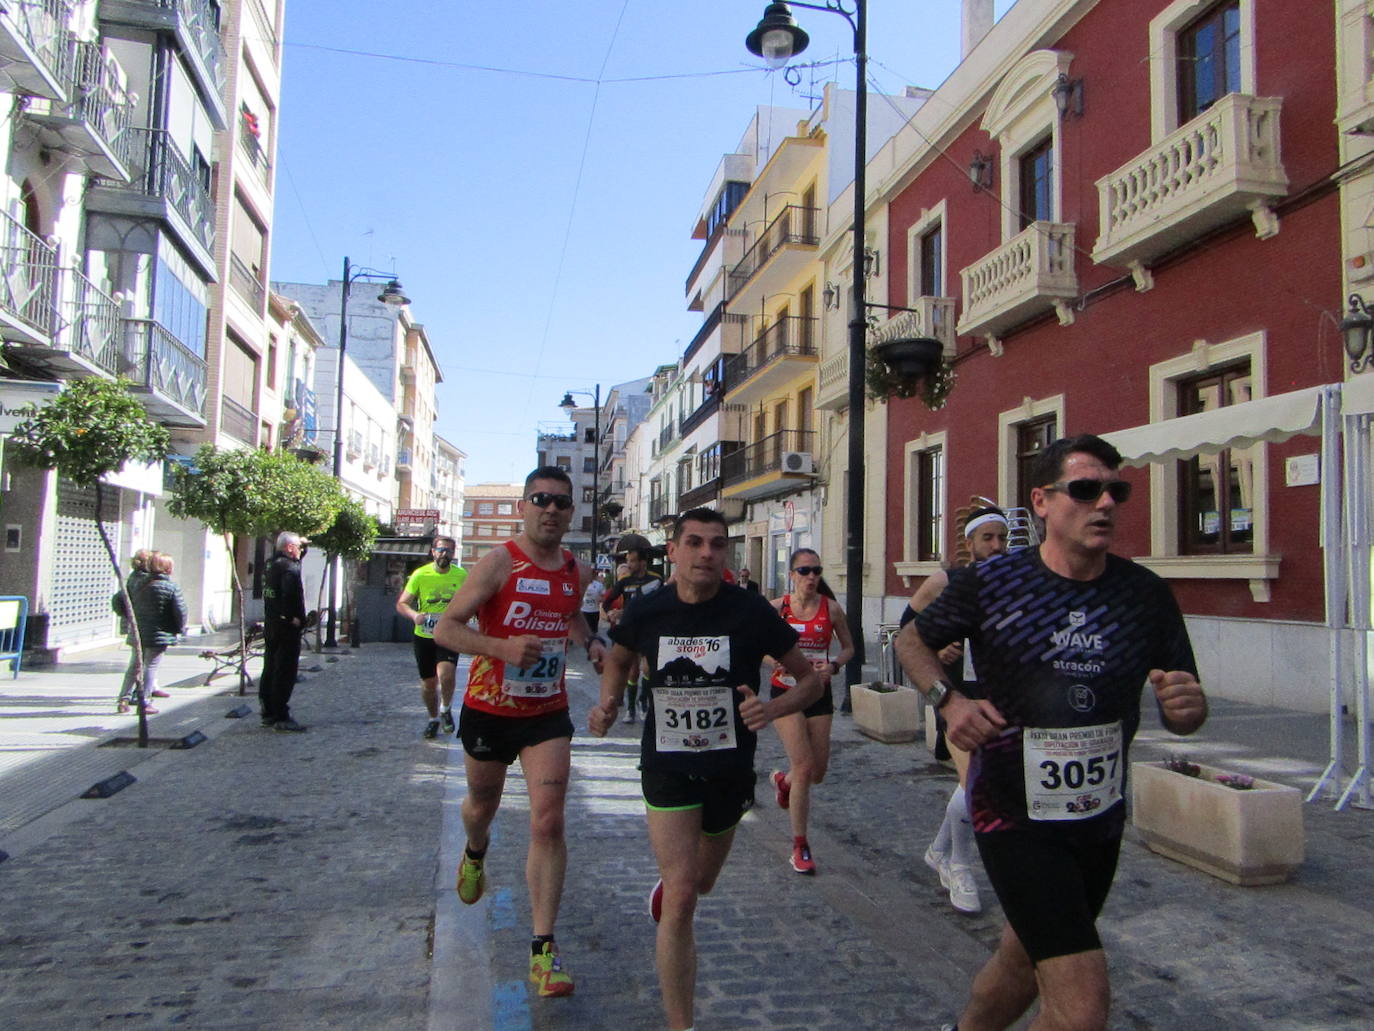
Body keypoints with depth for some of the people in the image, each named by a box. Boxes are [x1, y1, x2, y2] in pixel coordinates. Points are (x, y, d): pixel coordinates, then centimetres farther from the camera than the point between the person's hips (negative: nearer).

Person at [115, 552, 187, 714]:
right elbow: (180, 611, -11)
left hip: (138, 633, 5)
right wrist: (180, 628, 4)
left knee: (134, 665, 15)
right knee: (150, 667, 0)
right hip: (159, 634, -5)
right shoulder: (171, 587, -11)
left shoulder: (139, 583, 6)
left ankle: (124, 698, 15)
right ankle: (144, 702, 1)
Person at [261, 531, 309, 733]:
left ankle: (268, 714, 22)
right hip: (287, 627, -10)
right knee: (285, 672, -6)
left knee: (270, 670, 14)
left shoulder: (274, 564, 13)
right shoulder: (290, 568, -16)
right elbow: (290, 594, -29)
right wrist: (295, 618, -21)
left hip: (270, 625, 10)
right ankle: (281, 717, -5)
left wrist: (301, 543, 35)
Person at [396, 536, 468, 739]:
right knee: (429, 683, 11)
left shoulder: (462, 575, -3)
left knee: (446, 674, -25)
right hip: (424, 636, 1)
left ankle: (446, 709, 4)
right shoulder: (420, 575, -6)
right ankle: (434, 718, 36)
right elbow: (402, 604, -4)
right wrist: (414, 615, -24)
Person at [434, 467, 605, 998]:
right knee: (482, 805, 21)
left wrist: (591, 645, 4)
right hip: (488, 710, -2)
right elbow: (445, 628, -18)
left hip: (547, 714, 2)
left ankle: (543, 948, -1)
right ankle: (475, 855, 58)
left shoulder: (580, 573, 1)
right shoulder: (498, 563, -14)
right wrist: (503, 646, -33)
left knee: (548, 823, -10)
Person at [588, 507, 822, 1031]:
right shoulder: (647, 612, -9)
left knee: (702, 883, 23)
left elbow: (811, 679, -6)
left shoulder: (751, 611, -14)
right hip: (667, 765, -1)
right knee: (681, 898, -12)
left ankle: (668, 880, 60)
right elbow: (619, 658, 13)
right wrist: (608, 703, -6)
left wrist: (771, 708, -25)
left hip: (729, 768, 1)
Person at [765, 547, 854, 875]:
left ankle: (783, 780, 46)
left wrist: (833, 666, -12)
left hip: (820, 693, 3)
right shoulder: (777, 608, -7)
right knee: (804, 768, -11)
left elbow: (848, 647, 8)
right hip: (786, 691, -3)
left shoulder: (831, 608, -2)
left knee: (818, 772, 9)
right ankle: (800, 846, 4)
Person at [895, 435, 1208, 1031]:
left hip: (1101, 819, 5)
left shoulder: (1147, 595, -4)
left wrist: (1188, 707, -21)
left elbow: (1180, 717, 2)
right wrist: (948, 700, -13)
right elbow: (911, 639, 4)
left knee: (1023, 967, 24)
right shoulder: (990, 585, -12)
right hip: (1015, 817, -4)